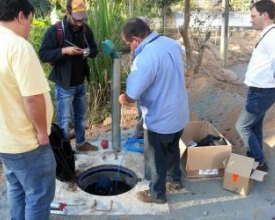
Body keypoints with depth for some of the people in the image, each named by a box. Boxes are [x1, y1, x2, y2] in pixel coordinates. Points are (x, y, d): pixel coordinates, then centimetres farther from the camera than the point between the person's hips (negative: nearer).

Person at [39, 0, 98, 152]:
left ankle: (81, 143, 37)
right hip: (64, 85, -6)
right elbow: (43, 54, -16)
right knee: (64, 120, 5)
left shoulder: (86, 29, 2)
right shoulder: (55, 30, -15)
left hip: (80, 83, 6)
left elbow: (94, 50, 9)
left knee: (81, 116, 19)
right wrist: (64, 50, -29)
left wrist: (89, 51, -14)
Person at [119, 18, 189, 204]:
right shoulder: (173, 44, -3)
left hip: (160, 120, -8)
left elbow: (130, 97, -23)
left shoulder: (145, 58, -30)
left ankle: (157, 194, 34)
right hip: (180, 113, 8)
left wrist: (122, 98, -2)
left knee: (156, 159, 14)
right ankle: (176, 179, 50)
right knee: (173, 148, 29)